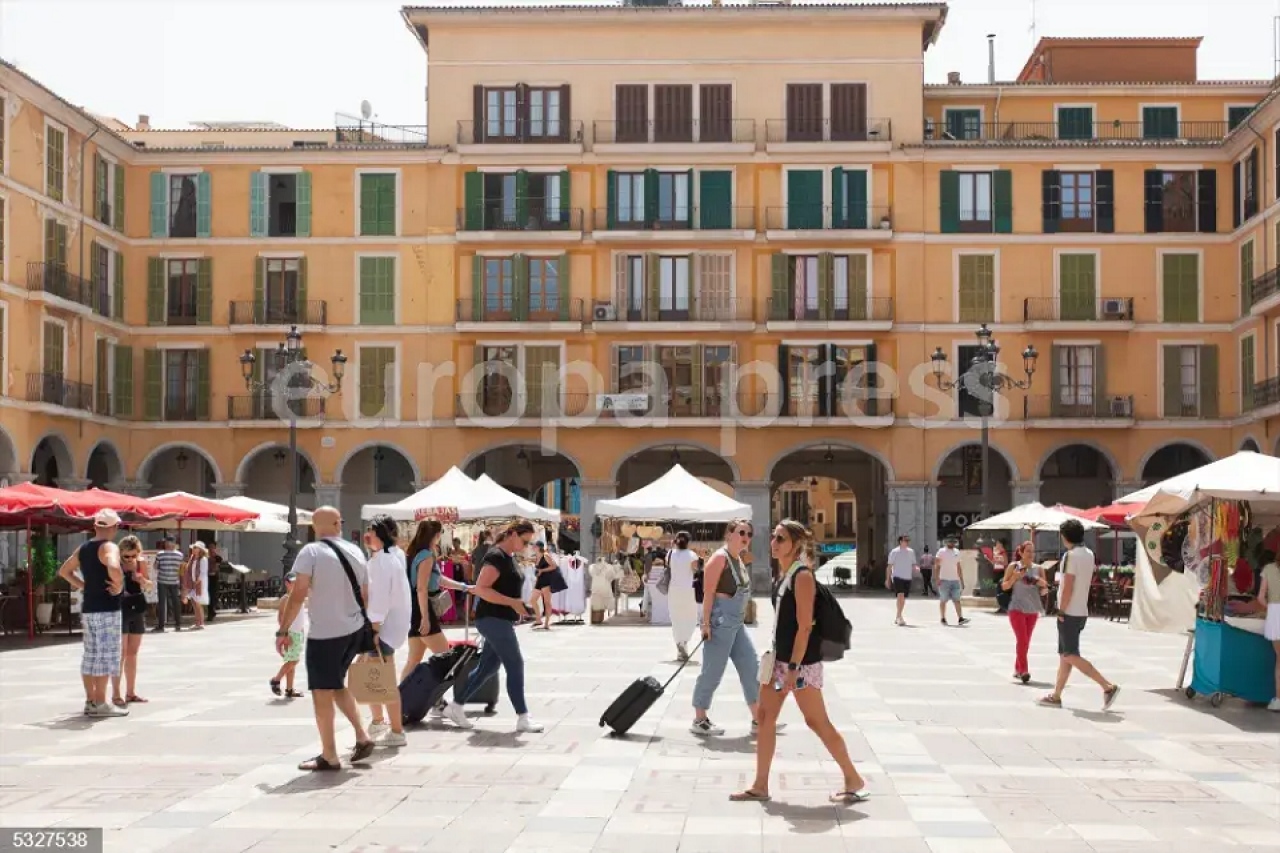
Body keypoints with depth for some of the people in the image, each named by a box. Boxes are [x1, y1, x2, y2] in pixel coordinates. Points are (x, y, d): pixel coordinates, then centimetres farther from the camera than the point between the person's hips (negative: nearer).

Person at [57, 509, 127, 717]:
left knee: (91, 655, 12)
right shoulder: (109, 547, -14)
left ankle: (90, 701, 16)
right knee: (105, 655, -5)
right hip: (106, 608, -8)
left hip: (88, 607, 8)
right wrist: (119, 586, -18)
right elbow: (113, 568, -35)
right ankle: (100, 704, -5)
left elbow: (64, 571, 23)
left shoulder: (83, 548, 13)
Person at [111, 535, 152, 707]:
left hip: (138, 610, 5)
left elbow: (148, 586, 11)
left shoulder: (141, 563, 2)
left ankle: (130, 692, 18)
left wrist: (142, 580, -10)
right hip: (120, 610, -5)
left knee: (133, 653, 11)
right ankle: (116, 694, -3)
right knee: (120, 652, -6)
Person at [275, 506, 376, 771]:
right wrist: (369, 630, 24)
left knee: (322, 692, 3)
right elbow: (365, 596, 14)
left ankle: (329, 757, 7)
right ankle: (362, 737, 17)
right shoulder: (355, 552, 8)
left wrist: (283, 631, -10)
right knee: (336, 684, 24)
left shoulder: (311, 552, -10)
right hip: (354, 630, 7)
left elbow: (298, 596, -16)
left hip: (324, 633, -6)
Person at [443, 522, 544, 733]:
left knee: (487, 667, 13)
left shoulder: (509, 557, 15)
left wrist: (519, 605, 12)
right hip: (493, 619, -10)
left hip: (502, 620, 10)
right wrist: (512, 602, -24)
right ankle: (523, 718, -5)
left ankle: (456, 707, 21)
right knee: (515, 665, -9)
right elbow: (481, 589, -22)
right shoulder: (496, 557, -15)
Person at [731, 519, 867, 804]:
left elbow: (805, 626, -20)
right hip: (780, 658, 9)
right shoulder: (783, 576, 11)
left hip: (801, 661, -9)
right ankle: (760, 786, 15)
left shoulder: (802, 577, -16)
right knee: (765, 716, 8)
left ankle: (854, 780, 11)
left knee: (817, 721, -1)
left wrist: (793, 669, -23)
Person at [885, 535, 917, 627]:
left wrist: (915, 569, -9)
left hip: (907, 578, 5)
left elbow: (913, 565, 15)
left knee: (903, 598, 10)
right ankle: (899, 617, -20)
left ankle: (897, 618, 23)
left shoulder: (911, 552, 11)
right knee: (900, 596, -20)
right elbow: (890, 566, 1)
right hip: (897, 577, -5)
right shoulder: (894, 552, -2)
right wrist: (888, 579, 0)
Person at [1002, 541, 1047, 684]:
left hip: (1032, 610, 4)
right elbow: (1004, 586, -3)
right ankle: (1023, 671, -15)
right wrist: (1014, 577, -19)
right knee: (1022, 640, -13)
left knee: (1025, 642, 11)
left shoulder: (1038, 569, 6)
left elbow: (1044, 591, 10)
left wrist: (1043, 586, -13)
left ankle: (1017, 669, 22)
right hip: (1017, 609, -4)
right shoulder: (1013, 566, -2)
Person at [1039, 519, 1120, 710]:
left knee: (1071, 656, -7)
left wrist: (1061, 611, -13)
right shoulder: (1089, 554, 10)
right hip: (1081, 612, 9)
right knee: (1065, 655, 13)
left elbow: (1068, 587, -20)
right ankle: (1056, 696, 16)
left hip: (1070, 613, -9)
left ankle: (1108, 687, -14)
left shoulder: (1071, 555, -16)